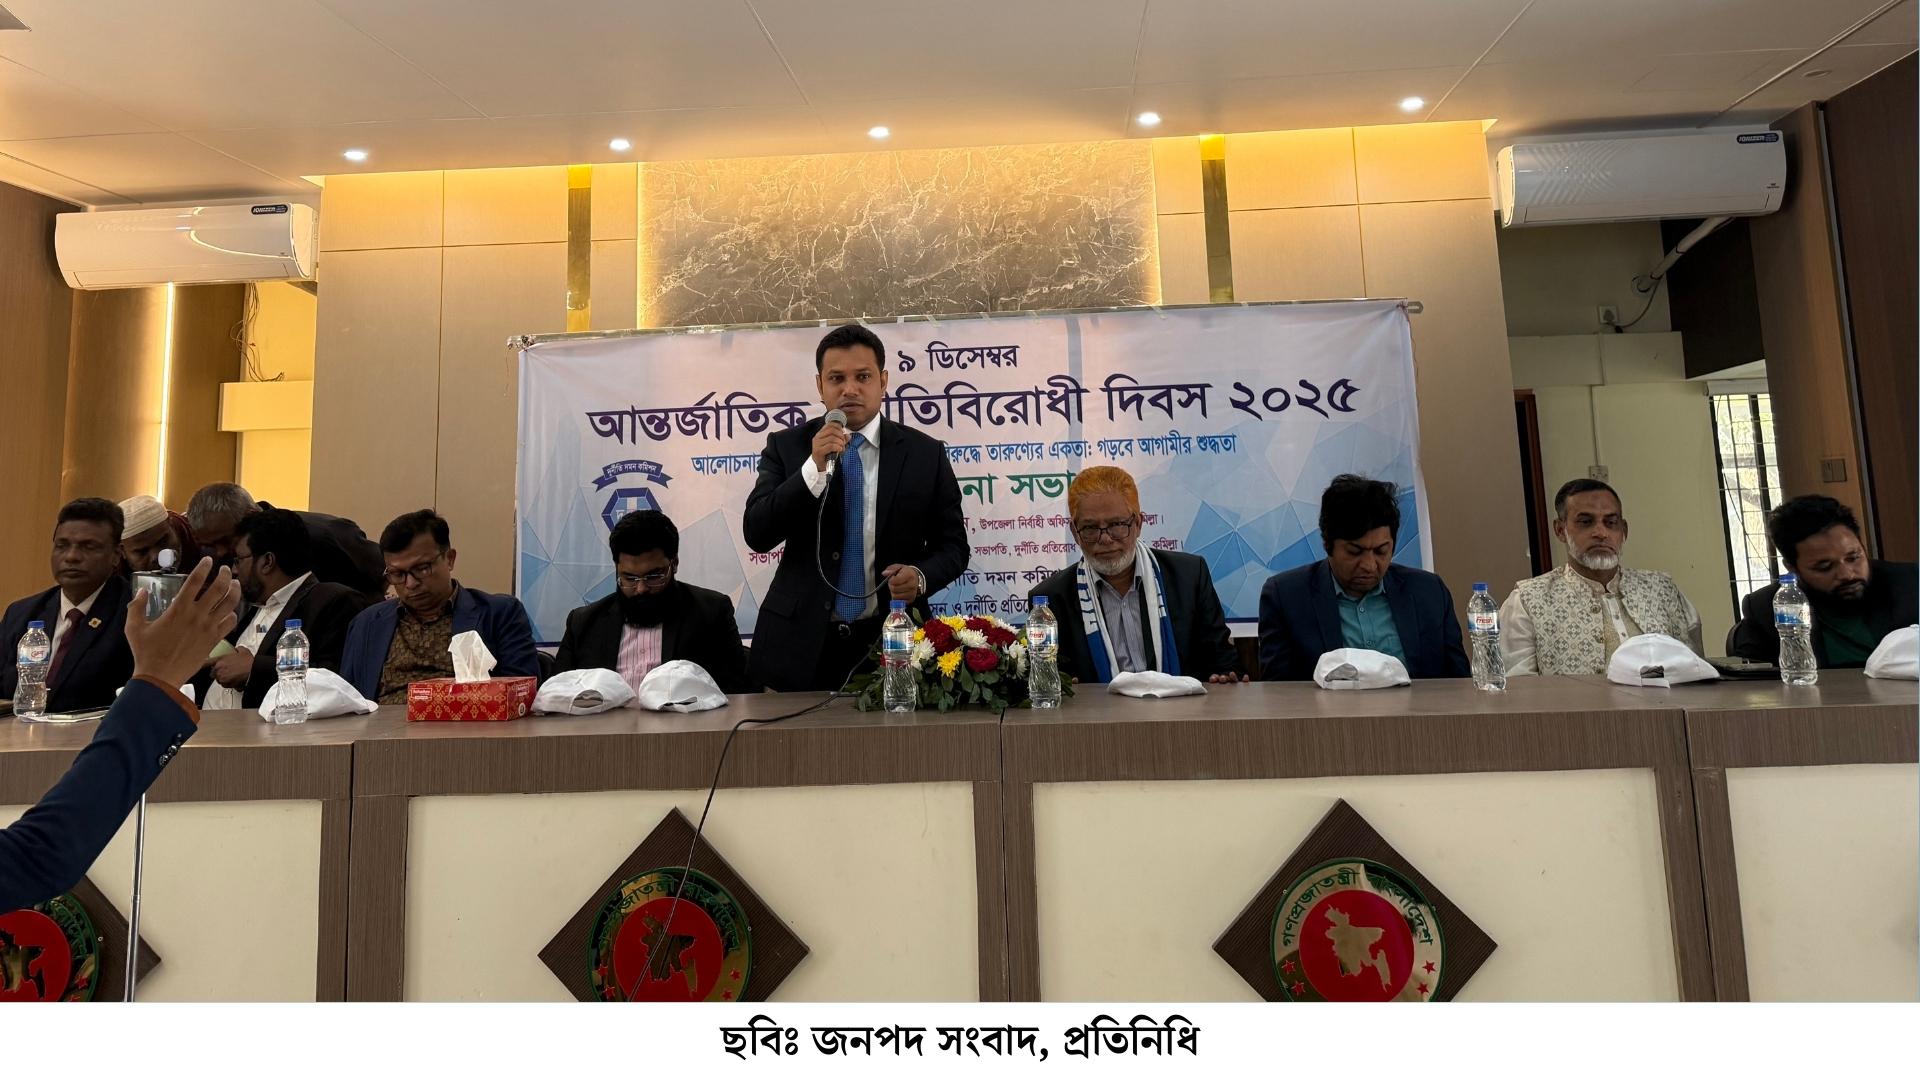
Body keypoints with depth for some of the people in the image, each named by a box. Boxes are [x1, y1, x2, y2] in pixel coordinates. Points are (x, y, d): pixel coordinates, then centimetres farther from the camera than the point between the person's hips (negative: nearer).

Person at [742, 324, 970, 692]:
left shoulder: (926, 453, 1)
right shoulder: (786, 446, 1)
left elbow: (952, 544, 5)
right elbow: (757, 534, -8)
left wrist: (922, 575, -16)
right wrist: (814, 468, -19)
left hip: (889, 642, 0)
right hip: (801, 643, 0)